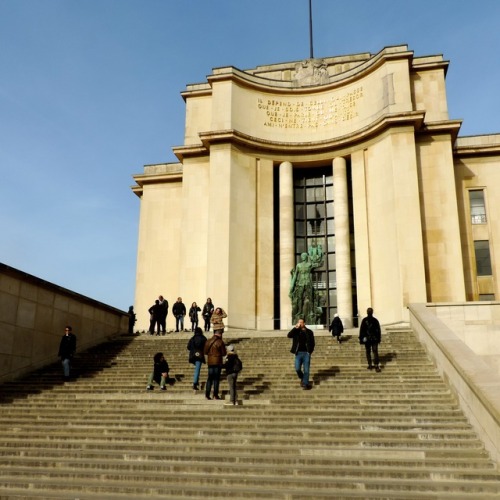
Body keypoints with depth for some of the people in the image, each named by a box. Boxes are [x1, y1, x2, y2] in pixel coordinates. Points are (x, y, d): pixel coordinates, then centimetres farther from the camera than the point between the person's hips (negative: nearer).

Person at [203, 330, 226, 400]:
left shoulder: (208, 341, 5)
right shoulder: (220, 342, -12)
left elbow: (205, 352, 8)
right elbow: (224, 353, -8)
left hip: (210, 362, 5)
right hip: (218, 362, -5)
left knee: (210, 378, 10)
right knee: (216, 378, 1)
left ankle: (207, 394, 7)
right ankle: (215, 395, 1)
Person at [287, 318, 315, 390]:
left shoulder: (309, 332, 4)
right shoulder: (296, 331, 6)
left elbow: (312, 342, 7)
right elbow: (289, 335, -12)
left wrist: (310, 351, -3)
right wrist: (295, 328, -15)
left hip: (306, 353, -1)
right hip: (298, 353, 1)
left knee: (306, 370, 0)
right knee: (297, 369, -4)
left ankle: (305, 384, 11)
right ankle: (302, 378, 25)